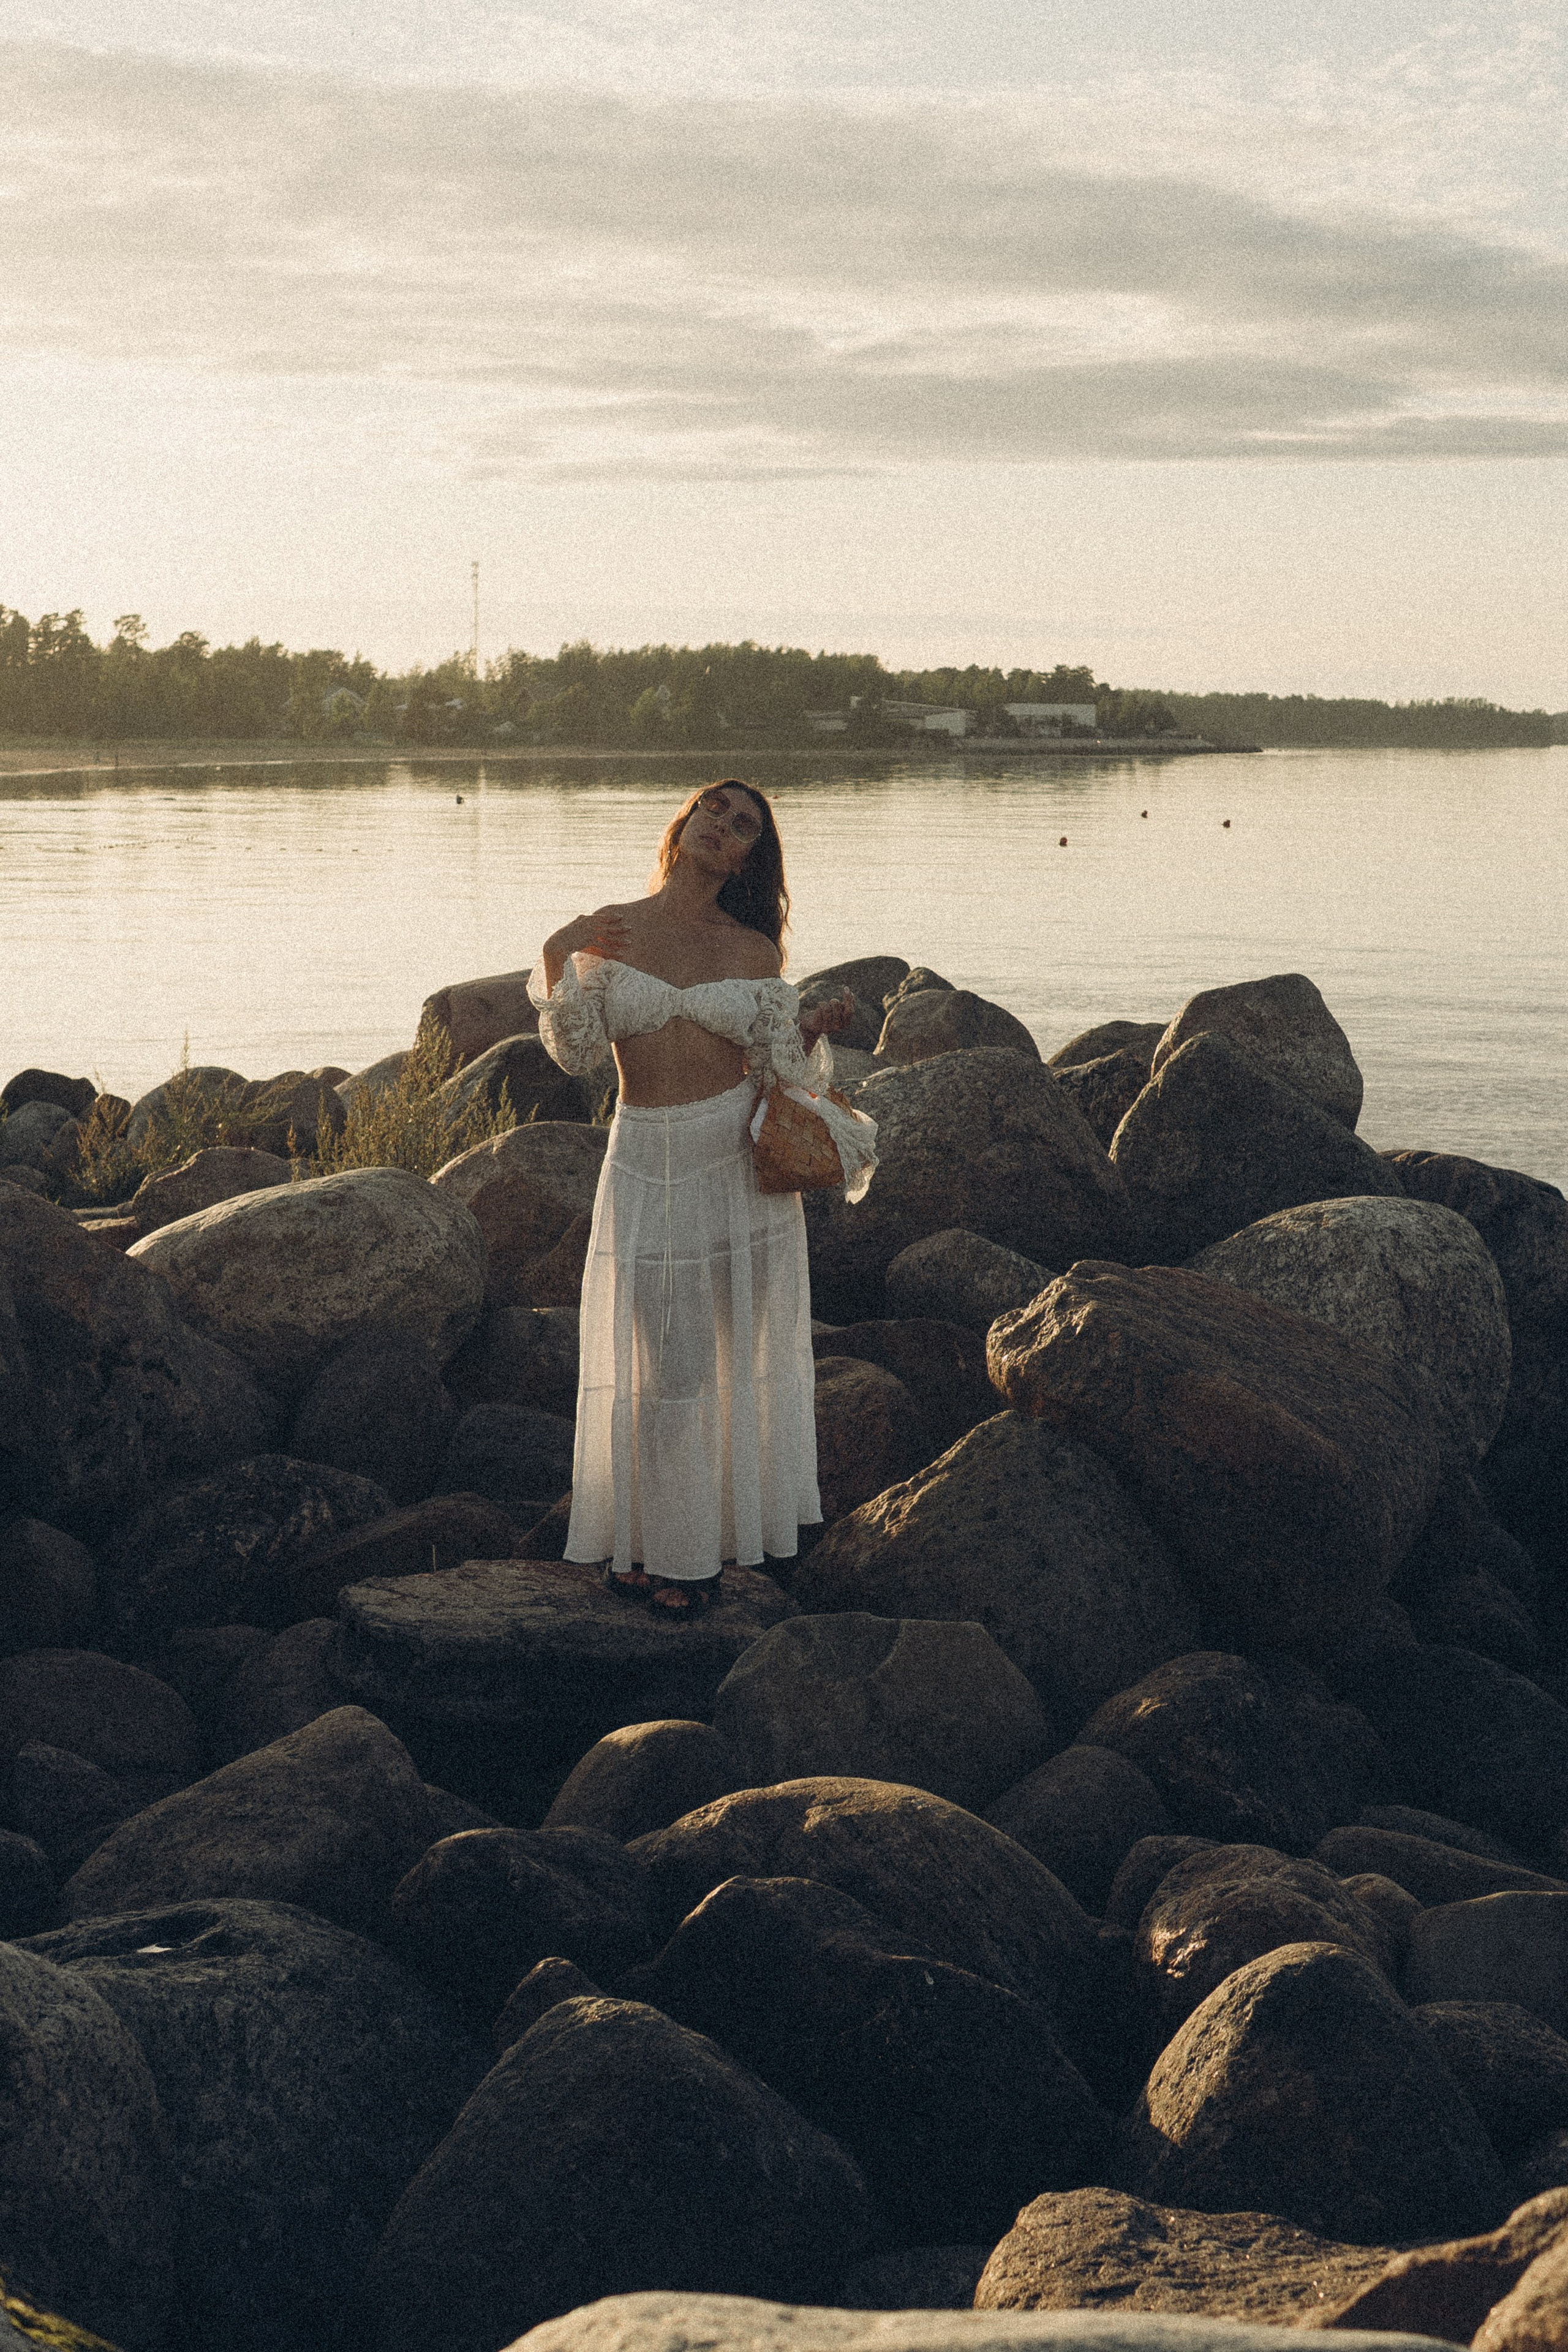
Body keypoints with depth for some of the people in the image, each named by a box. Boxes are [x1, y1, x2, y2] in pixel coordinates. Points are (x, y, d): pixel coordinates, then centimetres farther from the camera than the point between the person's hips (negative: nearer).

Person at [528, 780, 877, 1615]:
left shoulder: (754, 950, 4)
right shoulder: (609, 929, 3)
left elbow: (772, 1069, 4)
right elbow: (574, 1052, -2)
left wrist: (812, 1032, -13)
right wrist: (560, 966, -14)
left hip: (740, 1163, 1)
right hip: (650, 1163, -1)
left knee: (742, 1352, 9)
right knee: (667, 1364, 1)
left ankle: (730, 1527, 26)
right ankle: (658, 1543, 16)